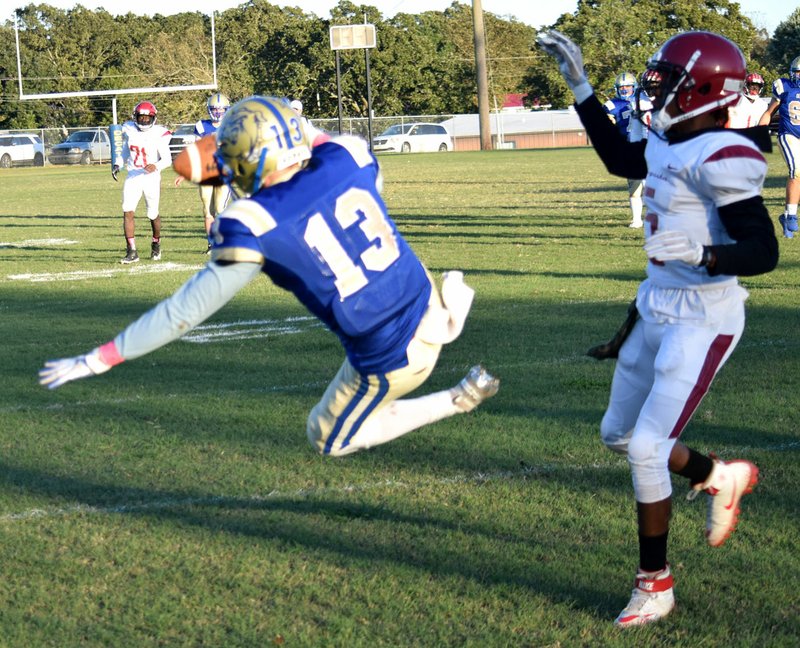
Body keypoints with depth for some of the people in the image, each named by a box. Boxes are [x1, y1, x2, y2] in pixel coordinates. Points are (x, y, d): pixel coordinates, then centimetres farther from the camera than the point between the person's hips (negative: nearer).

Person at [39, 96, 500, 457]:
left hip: (389, 361, -6)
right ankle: (448, 309, 29)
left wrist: (99, 360, -8)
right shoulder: (347, 158, -6)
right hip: (424, 309, 6)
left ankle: (459, 400, 10)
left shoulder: (256, 228, -19)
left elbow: (185, 312, -15)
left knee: (330, 441, 23)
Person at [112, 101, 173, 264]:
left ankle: (156, 244, 37)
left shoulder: (159, 134, -10)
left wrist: (156, 166, -31)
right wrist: (117, 164, 4)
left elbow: (167, 159, -12)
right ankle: (132, 252, -12)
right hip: (133, 177, 3)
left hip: (151, 178, -3)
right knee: (128, 212, -12)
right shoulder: (129, 130, 3)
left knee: (153, 215, 8)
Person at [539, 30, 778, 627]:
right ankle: (722, 478, 37)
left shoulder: (722, 158, -21)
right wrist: (580, 85, 26)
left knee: (648, 447, -9)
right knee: (619, 434, 18)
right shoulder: (669, 146, 6)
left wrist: (700, 255, -38)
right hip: (658, 312, 10)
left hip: (702, 323, -10)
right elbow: (620, 158, 28)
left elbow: (764, 251, -23)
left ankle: (655, 584, 7)